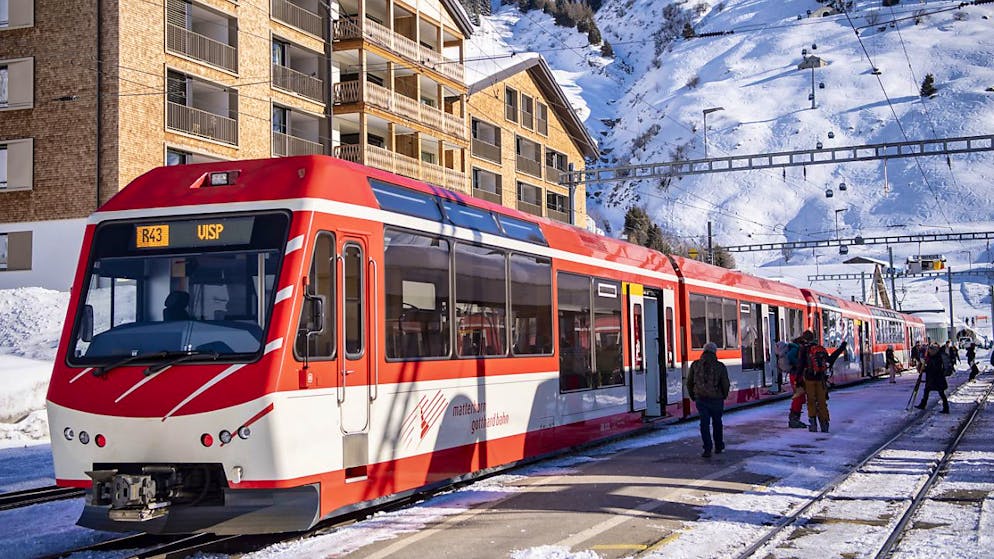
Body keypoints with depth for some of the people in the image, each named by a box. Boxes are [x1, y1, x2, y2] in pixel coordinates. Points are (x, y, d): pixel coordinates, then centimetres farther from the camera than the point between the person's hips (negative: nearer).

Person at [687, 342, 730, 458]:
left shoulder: (695, 365, 1)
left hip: (700, 399, 0)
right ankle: (718, 446, 29)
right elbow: (725, 383, -6)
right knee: (717, 422, 18)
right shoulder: (720, 366, -4)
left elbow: (689, 382, 3)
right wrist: (724, 396, 13)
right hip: (716, 399, 0)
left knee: (704, 423, 3)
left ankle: (707, 449, -9)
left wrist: (693, 396, 17)